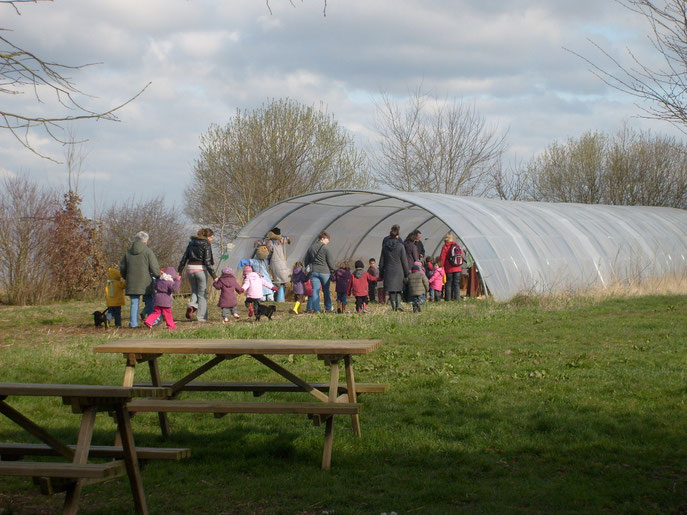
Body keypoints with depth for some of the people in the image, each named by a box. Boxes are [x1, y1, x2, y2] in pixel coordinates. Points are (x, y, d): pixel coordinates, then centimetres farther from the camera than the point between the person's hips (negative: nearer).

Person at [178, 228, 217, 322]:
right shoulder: (206, 244, -5)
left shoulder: (191, 243, 12)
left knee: (194, 291, 22)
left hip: (190, 269, 5)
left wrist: (179, 272, 13)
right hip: (201, 269, -5)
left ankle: (191, 306, -7)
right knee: (202, 293, 6)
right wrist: (214, 276, -11)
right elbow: (207, 262, -12)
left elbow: (184, 258, 10)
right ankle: (201, 317, 4)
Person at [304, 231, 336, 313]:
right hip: (324, 272, -4)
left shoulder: (311, 248, 9)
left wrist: (308, 269, 22)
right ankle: (328, 308, 20)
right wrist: (333, 272, 6)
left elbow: (306, 260, 13)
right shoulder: (325, 248, -7)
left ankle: (316, 309, -5)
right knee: (326, 291, 10)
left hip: (314, 272, 4)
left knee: (315, 290, 1)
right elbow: (329, 262, -5)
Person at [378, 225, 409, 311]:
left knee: (391, 290, 5)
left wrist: (381, 274, 13)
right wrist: (406, 273, 4)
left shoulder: (385, 246, 1)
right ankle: (398, 304, -5)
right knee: (398, 289, 10)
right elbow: (404, 261, -4)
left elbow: (382, 261, 6)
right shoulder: (400, 246, -6)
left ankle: (394, 306, 1)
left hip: (388, 271, 1)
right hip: (399, 271, -1)